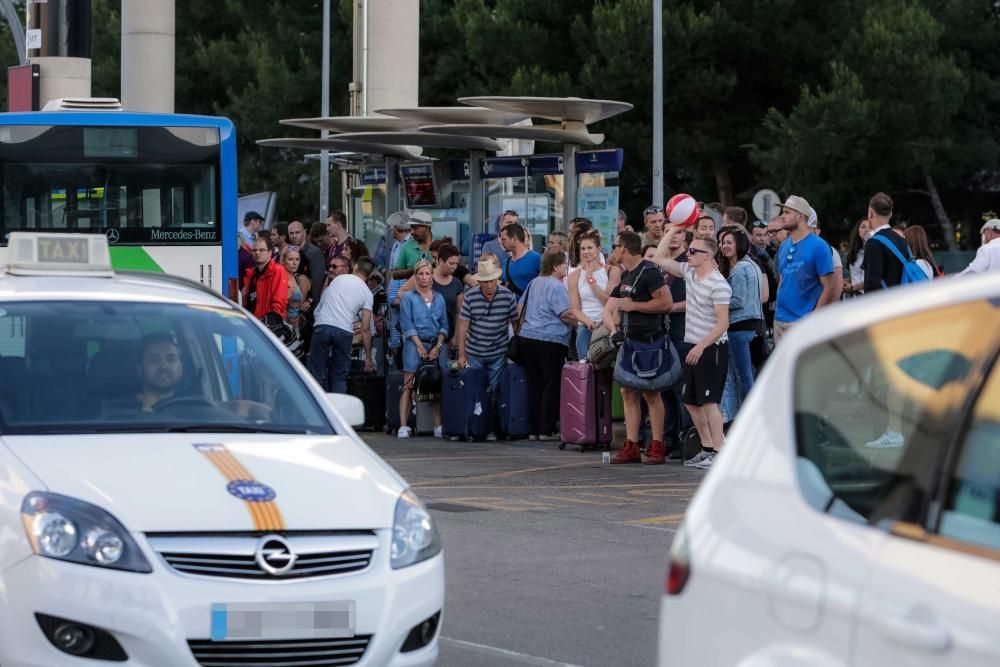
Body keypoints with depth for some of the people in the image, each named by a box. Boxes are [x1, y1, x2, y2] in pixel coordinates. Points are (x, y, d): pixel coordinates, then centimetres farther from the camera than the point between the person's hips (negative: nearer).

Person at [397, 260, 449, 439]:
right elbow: (407, 325, -3)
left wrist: (438, 346, -2)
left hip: (436, 345, 4)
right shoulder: (408, 297, 4)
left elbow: (444, 325, 12)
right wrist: (420, 346, -11)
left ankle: (438, 426, 3)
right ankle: (403, 426, -12)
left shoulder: (439, 299, 15)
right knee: (409, 384, -9)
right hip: (414, 343, -4)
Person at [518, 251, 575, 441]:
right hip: (551, 340, -8)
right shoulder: (556, 287, -11)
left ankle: (533, 429, 10)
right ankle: (546, 430, -3)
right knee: (551, 385, -1)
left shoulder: (534, 283, 15)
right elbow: (566, 314, -18)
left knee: (534, 384, 10)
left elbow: (520, 308, 21)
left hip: (528, 337, 8)